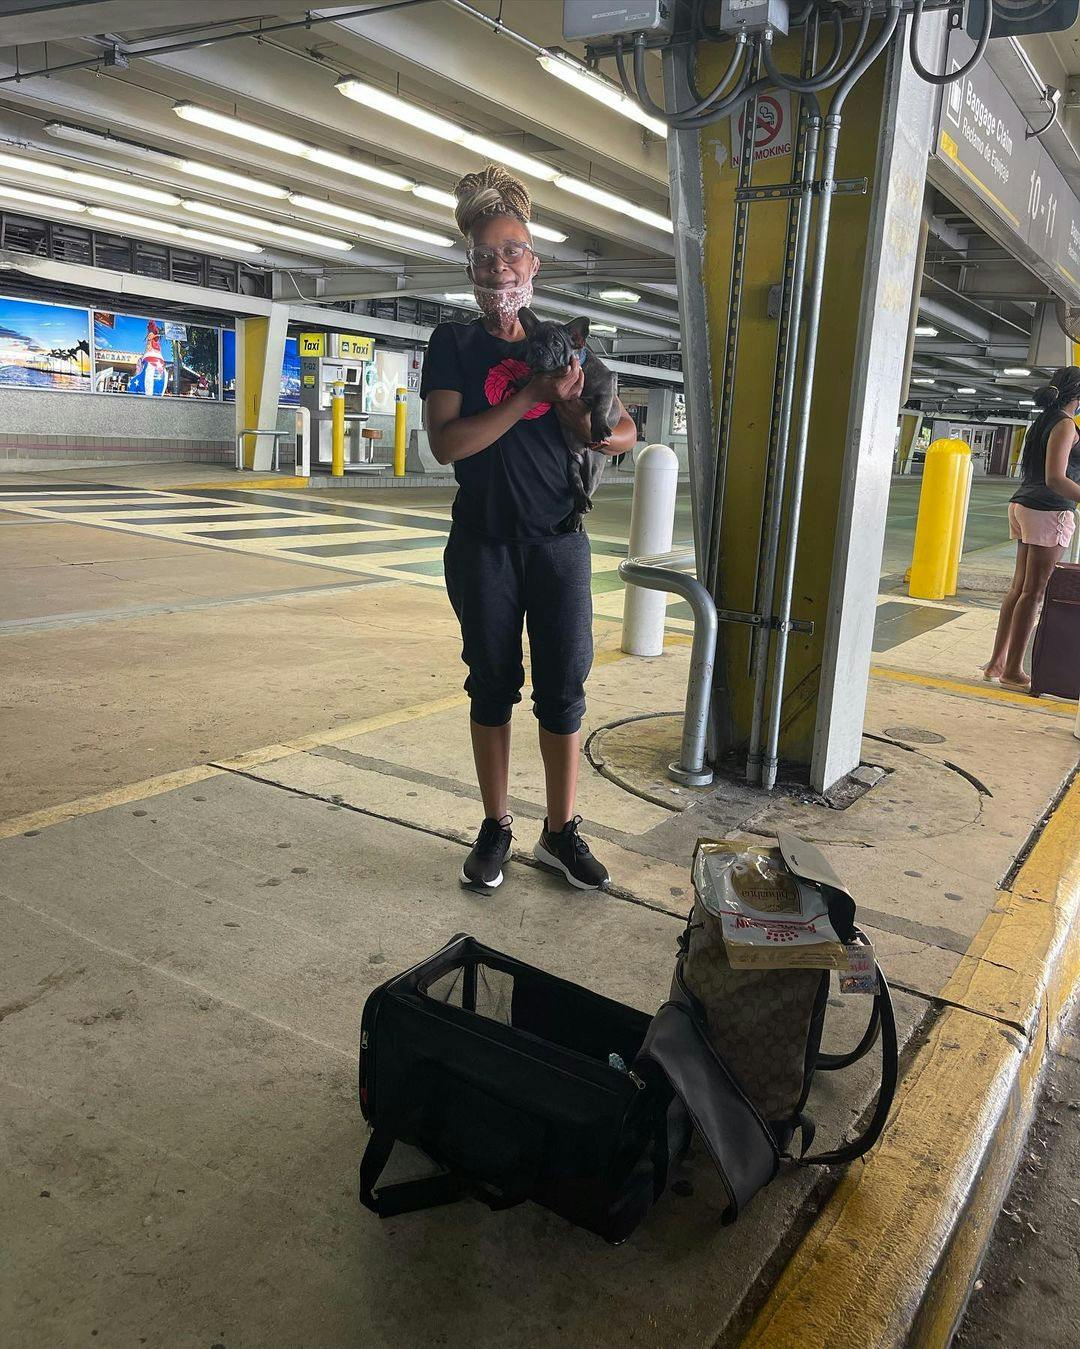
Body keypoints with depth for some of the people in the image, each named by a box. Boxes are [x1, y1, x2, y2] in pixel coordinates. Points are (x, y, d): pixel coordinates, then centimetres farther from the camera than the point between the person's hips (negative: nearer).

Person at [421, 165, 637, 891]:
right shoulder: (454, 343, 0)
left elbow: (627, 432, 9)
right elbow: (446, 442, -14)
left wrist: (594, 429, -13)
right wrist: (530, 396, -20)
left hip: (559, 541, 2)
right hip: (484, 544, -1)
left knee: (564, 688, 2)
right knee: (493, 686, 8)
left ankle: (562, 831, 16)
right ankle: (496, 827, 21)